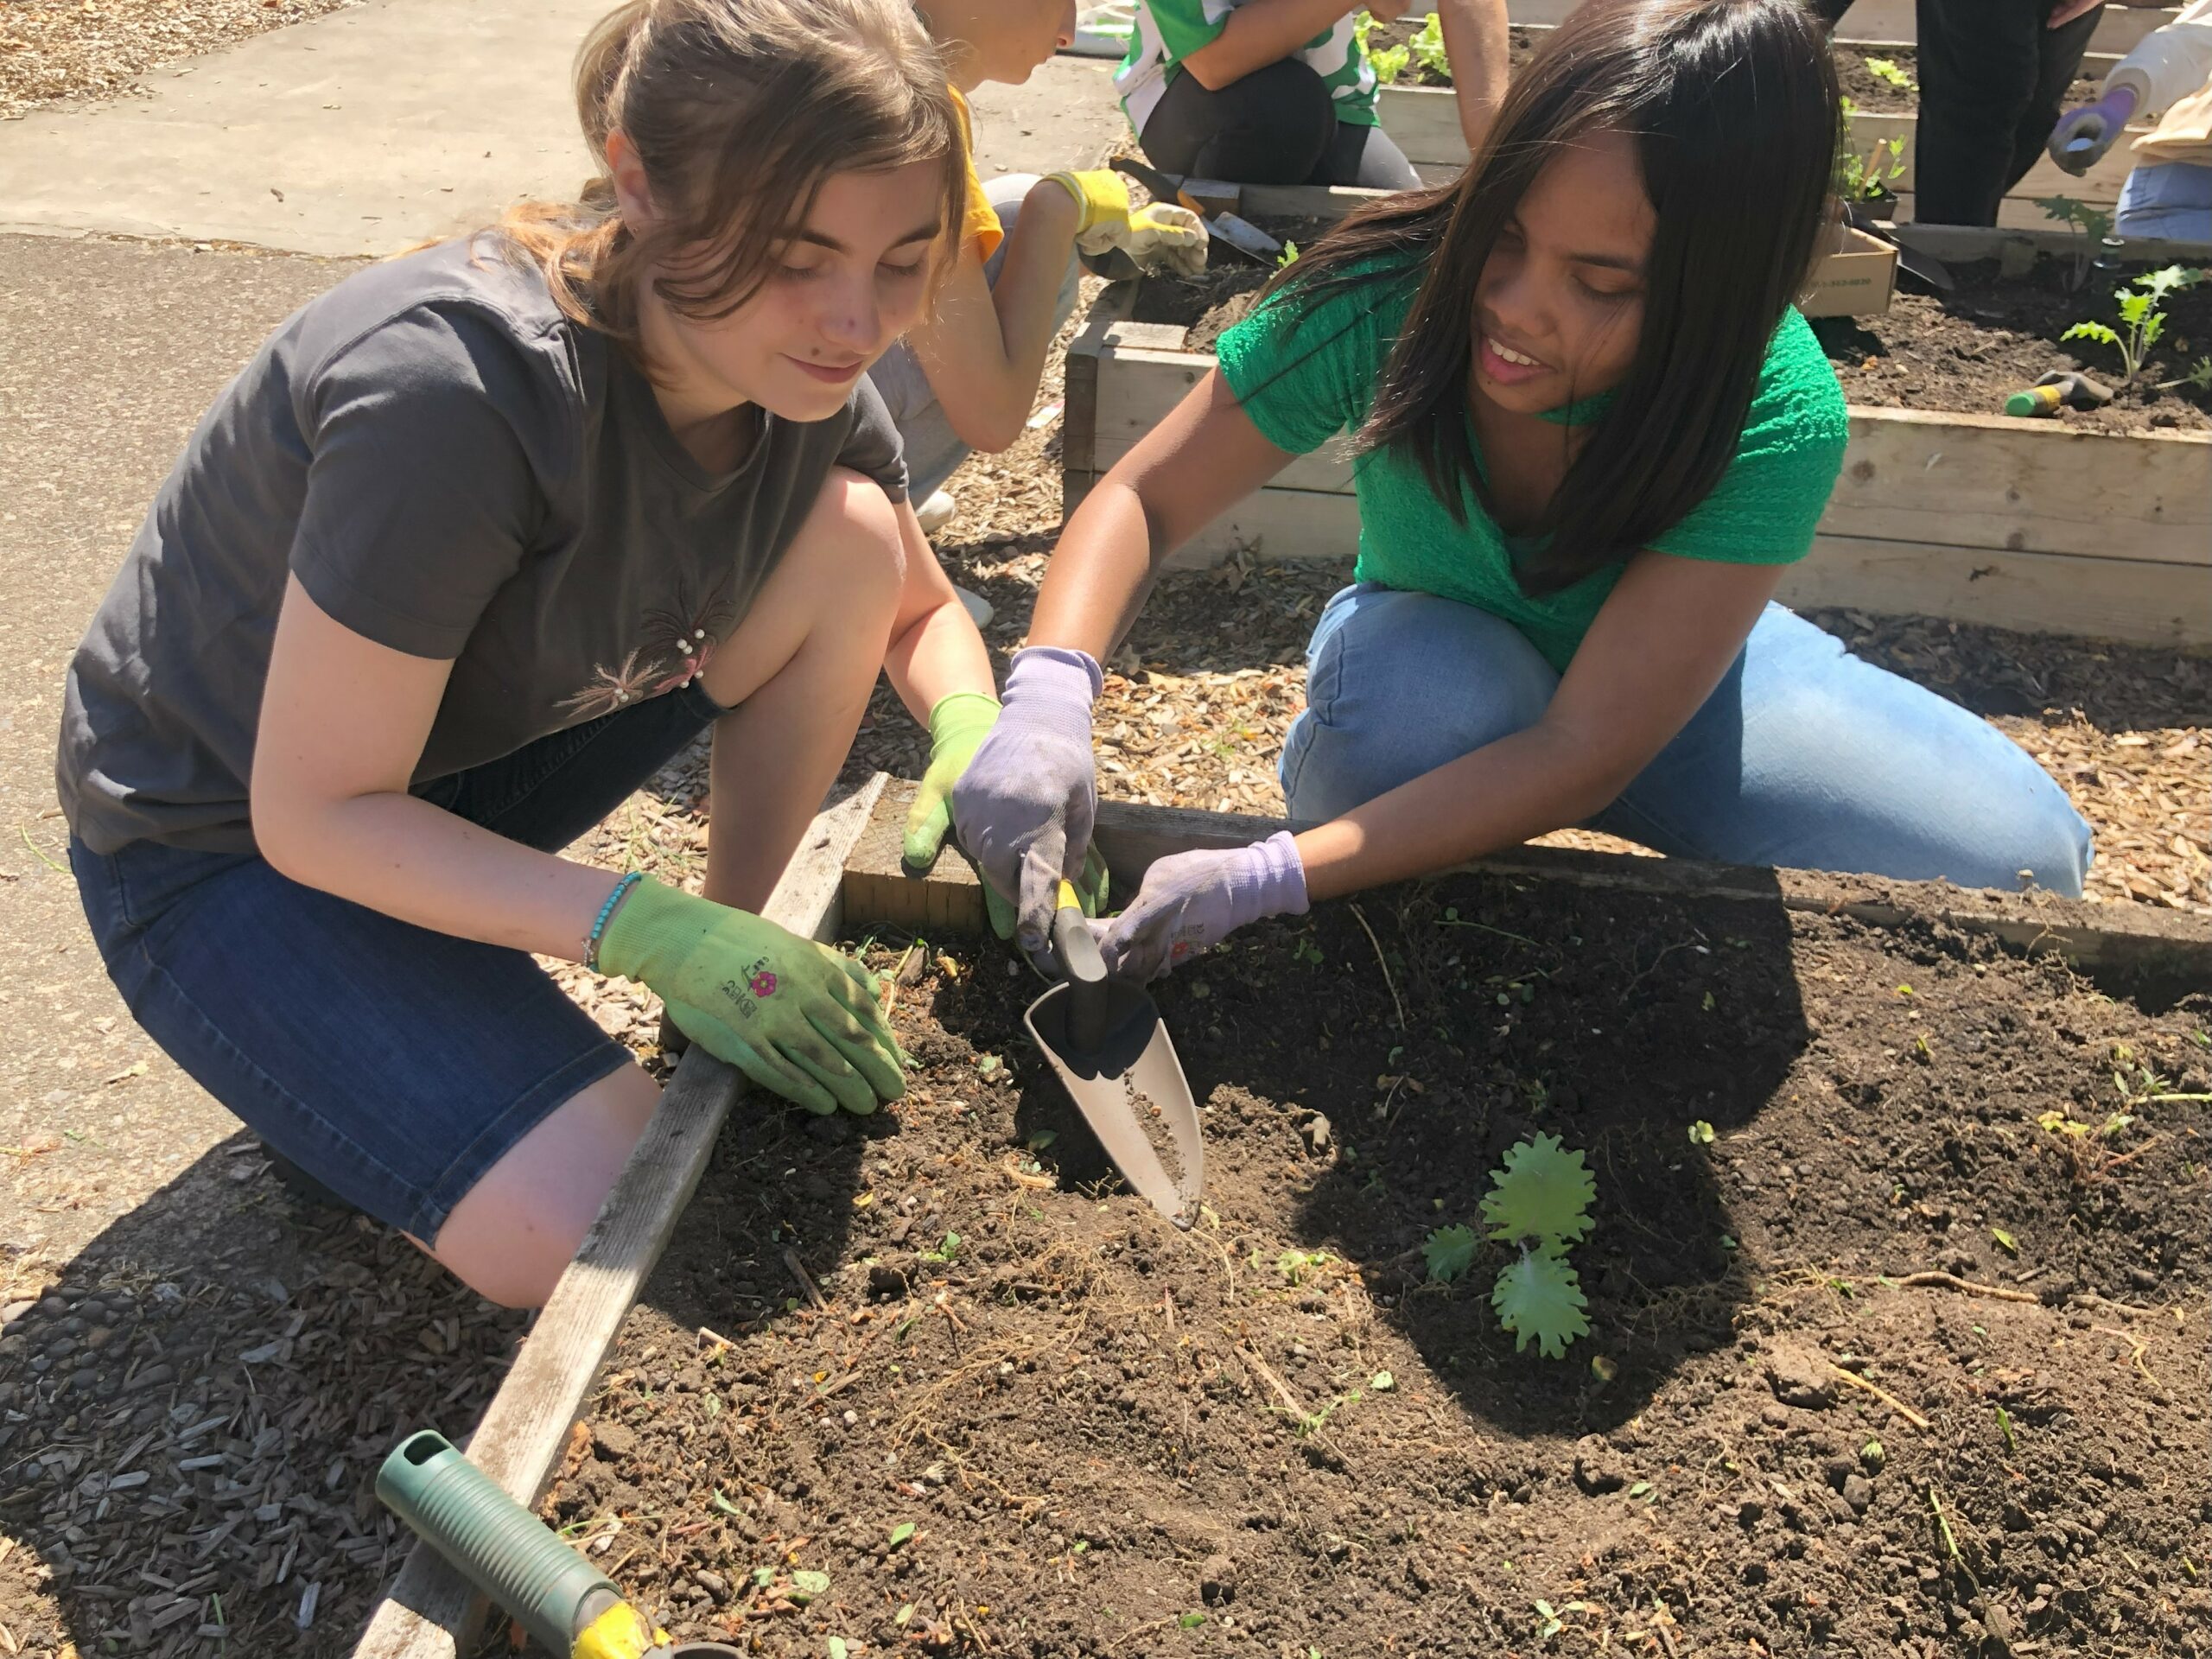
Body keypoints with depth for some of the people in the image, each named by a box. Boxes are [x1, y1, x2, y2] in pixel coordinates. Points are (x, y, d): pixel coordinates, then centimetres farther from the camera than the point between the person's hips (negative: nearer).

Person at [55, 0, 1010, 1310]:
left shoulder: (803, 367, -13)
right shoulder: (457, 388, -35)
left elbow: (919, 608, 5)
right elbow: (315, 812, -27)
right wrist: (650, 931, -34)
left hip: (482, 746, 7)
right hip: (233, 843, -6)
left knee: (850, 532, -13)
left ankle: (756, 982, 1)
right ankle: (351, 1085, 6)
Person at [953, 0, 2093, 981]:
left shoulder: (1775, 417, -33)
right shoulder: (1386, 295, -30)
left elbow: (1585, 751, -37)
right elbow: (1143, 499, -21)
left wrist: (1264, 879, -47)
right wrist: (1049, 694, -43)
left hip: (1670, 672, 2)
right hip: (1427, 657, -1)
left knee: (2019, 858, -17)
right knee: (1421, 700, -40)